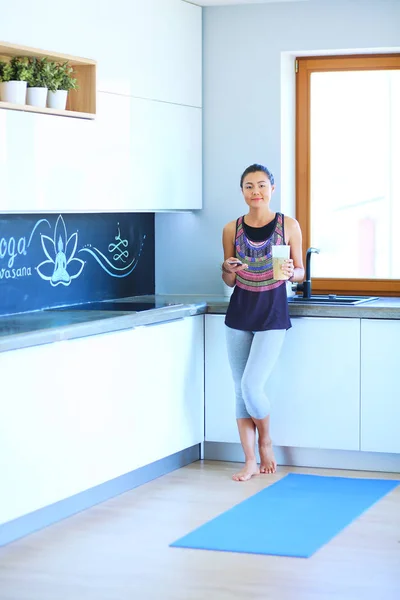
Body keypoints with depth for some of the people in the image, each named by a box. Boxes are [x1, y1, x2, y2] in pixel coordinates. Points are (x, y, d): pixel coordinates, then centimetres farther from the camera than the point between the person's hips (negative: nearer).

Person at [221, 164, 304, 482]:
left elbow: (300, 272, 4)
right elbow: (229, 281, 10)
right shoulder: (232, 229, 3)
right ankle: (250, 461, 16)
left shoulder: (289, 226, -3)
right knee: (241, 389, 5)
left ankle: (266, 442, 16)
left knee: (251, 385, -12)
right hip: (239, 312, 4)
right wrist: (228, 270, -12)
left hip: (272, 314, -3)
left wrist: (291, 273, -19)